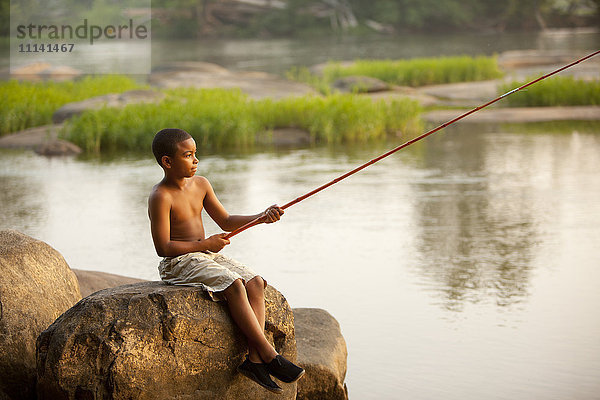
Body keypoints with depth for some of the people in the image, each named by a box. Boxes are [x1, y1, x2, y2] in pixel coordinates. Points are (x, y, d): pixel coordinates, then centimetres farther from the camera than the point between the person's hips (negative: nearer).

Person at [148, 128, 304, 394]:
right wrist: (205, 244, -15)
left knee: (255, 283, -14)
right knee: (234, 284, -28)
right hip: (179, 263, -8)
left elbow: (226, 222, 15)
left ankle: (254, 358, -22)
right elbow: (163, 247, -17)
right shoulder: (160, 197, -15)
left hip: (207, 255, 8)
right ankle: (270, 356, -25)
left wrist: (261, 217, 0)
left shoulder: (200, 185, 9)